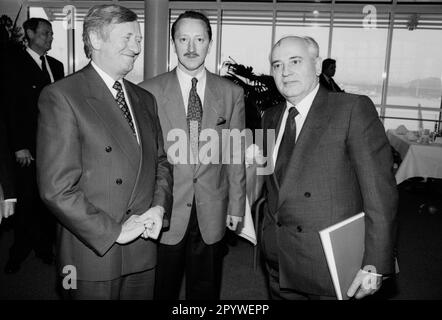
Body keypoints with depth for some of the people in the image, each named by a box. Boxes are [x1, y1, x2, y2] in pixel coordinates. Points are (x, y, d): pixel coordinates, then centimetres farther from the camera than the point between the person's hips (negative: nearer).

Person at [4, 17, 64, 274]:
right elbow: (11, 109, -7)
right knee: (28, 202, 4)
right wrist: (19, 146, -12)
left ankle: (45, 247, 21)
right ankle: (20, 252, 22)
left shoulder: (56, 65, 13)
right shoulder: (15, 64, -3)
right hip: (29, 147, -4)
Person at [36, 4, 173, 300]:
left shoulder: (145, 99, 10)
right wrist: (114, 231, -15)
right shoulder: (61, 96, -11)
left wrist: (159, 207, -3)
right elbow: (57, 188, -17)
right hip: (92, 253, -5)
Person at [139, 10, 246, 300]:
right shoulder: (149, 91, -4)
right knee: (161, 289, 15)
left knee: (205, 289, 18)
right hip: (163, 211, -1)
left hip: (212, 213, 2)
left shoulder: (232, 93, 2)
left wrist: (237, 206, 3)